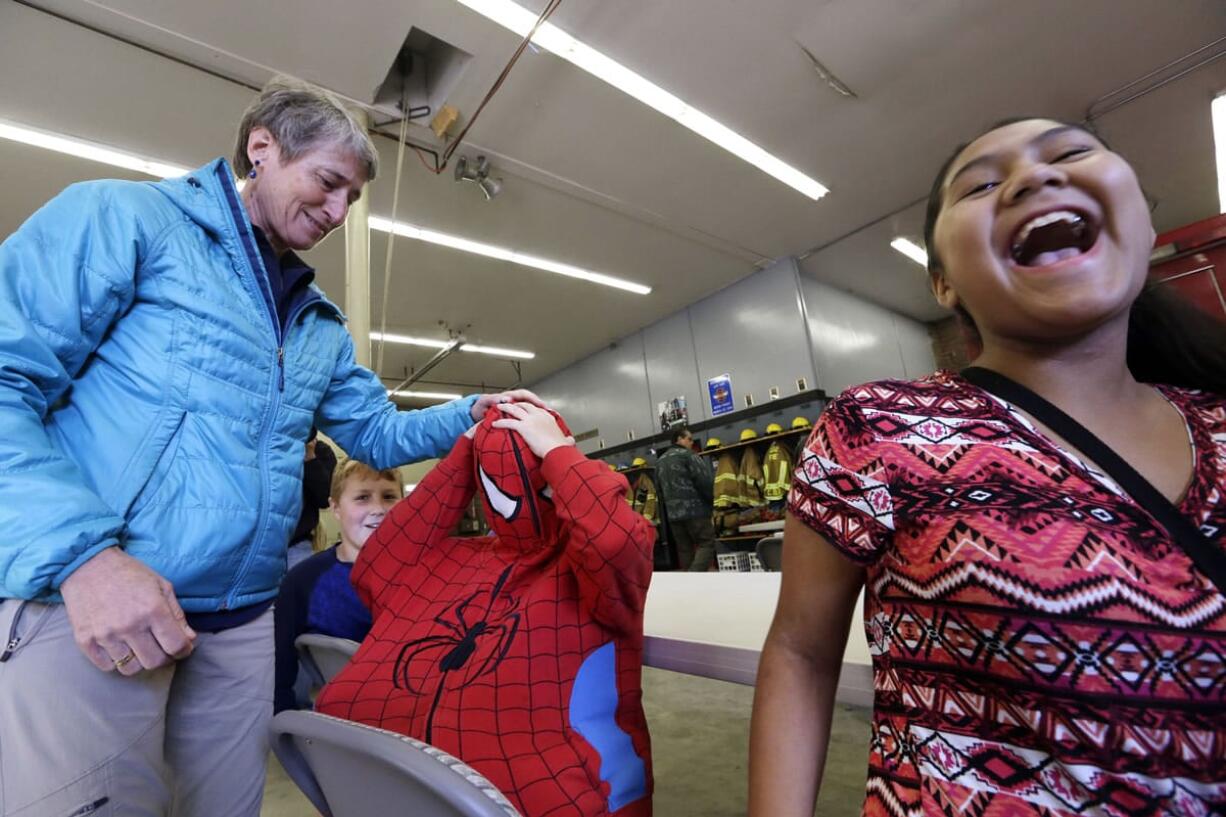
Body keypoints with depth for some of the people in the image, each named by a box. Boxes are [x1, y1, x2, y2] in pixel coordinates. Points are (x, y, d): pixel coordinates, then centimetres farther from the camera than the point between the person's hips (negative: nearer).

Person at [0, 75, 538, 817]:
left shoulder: (322, 326, 15)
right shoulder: (122, 217, -2)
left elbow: (376, 432, 16)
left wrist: (469, 416, 0)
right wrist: (80, 552, -21)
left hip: (242, 624, 6)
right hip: (78, 600, -5)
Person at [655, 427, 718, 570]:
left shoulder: (660, 461, 15)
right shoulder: (688, 455, -7)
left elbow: (660, 489, 18)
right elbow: (705, 480, -12)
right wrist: (712, 500, 2)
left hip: (673, 513, 7)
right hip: (695, 509, -7)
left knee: (684, 549, 12)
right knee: (707, 544, -1)